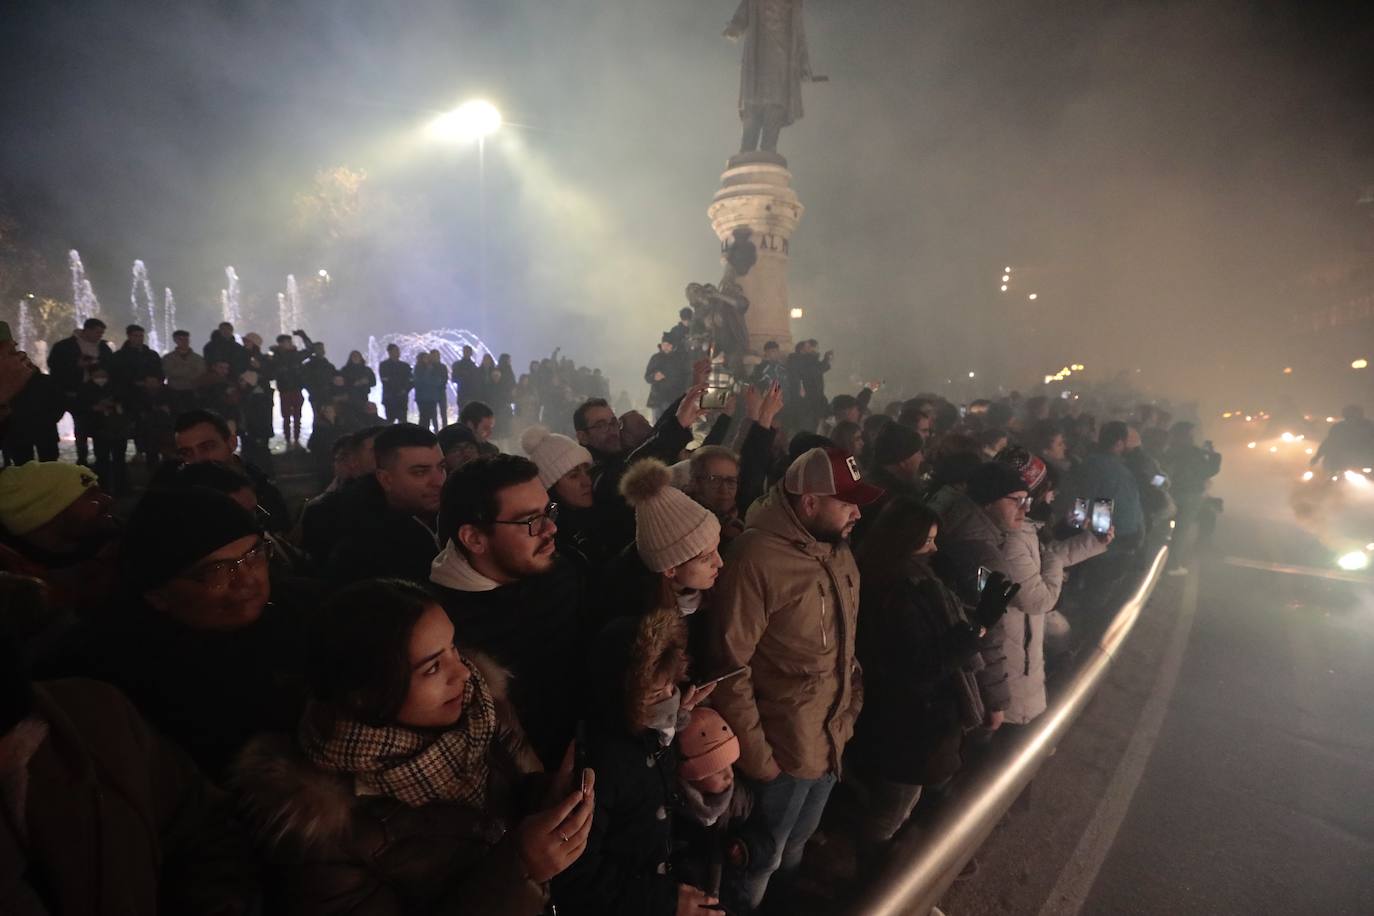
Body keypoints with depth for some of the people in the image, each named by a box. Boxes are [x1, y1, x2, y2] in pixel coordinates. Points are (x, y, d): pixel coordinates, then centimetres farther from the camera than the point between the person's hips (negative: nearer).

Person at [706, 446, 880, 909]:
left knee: (797, 843, 30)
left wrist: (852, 702, 5)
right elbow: (730, 666, -24)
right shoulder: (756, 557, -27)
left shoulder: (837, 549, -1)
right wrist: (754, 754, -19)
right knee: (763, 861, 17)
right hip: (783, 748, -7)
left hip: (833, 740, 7)